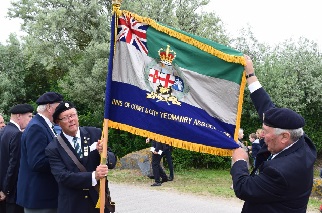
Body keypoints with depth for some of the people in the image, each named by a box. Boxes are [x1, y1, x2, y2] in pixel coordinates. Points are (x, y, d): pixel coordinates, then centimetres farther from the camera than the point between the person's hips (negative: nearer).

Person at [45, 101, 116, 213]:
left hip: (99, 199, 2)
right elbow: (62, 176, -16)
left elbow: (112, 162, 0)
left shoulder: (95, 134, 0)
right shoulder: (53, 149, -6)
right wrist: (93, 176, -28)